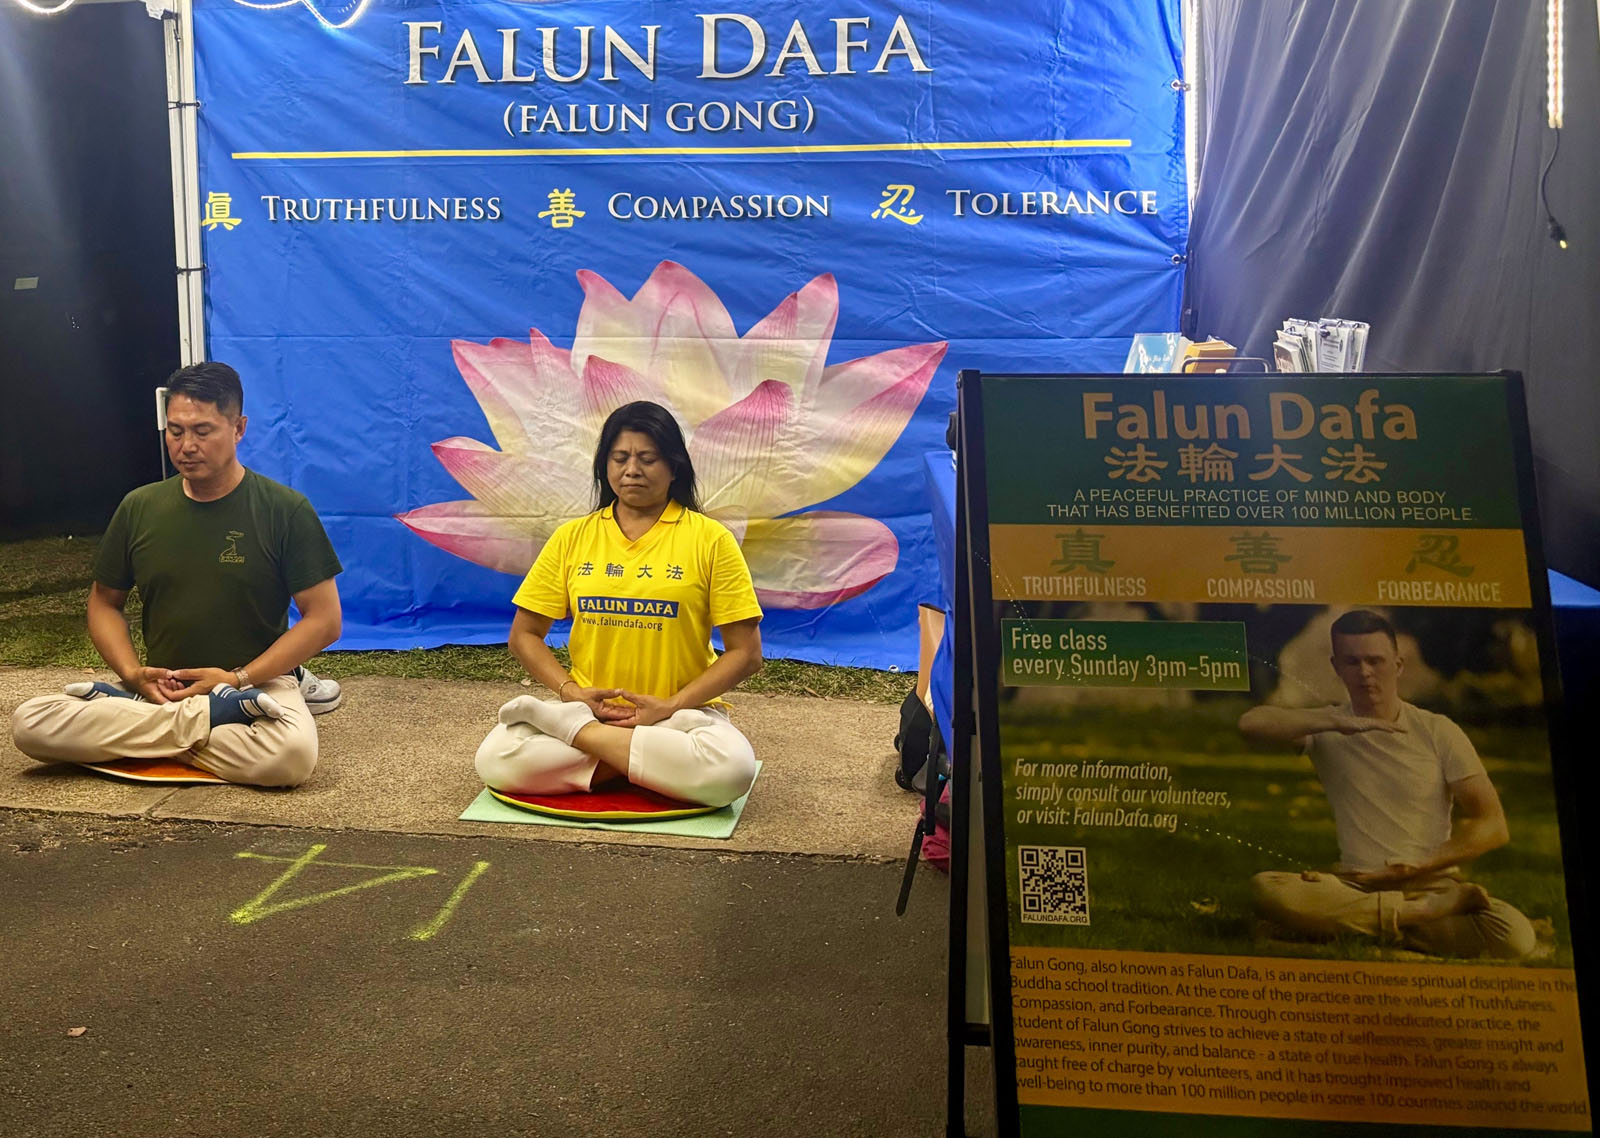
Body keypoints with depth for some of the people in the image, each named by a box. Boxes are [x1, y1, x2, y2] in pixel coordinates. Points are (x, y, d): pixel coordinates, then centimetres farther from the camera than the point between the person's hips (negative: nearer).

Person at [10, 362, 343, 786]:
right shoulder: (140, 508, 7)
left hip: (257, 683, -3)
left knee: (291, 753, -37)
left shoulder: (285, 510, -4)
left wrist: (239, 679, -14)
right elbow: (104, 602, 16)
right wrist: (133, 673, -4)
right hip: (158, 687, 4)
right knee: (30, 723, -20)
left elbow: (324, 619, -6)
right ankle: (211, 717, -17)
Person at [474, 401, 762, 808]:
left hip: (680, 713, -1)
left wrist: (670, 707, -14)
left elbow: (746, 652, -4)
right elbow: (524, 635, 9)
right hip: (587, 708, 2)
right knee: (495, 759, -26)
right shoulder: (572, 537, 7)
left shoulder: (709, 539, -2)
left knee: (732, 768, -35)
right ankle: (649, 761, -12)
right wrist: (570, 691, -9)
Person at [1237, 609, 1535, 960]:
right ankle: (1426, 912, -19)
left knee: (1515, 936, -31)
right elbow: (1250, 722, -18)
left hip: (1434, 883, -1)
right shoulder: (1326, 730, 2)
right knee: (1265, 889, -31)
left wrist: (1417, 866, -13)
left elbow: (1494, 826, -2)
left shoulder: (1439, 732, 2)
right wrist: (1337, 722, -24)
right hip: (1354, 884, 1)